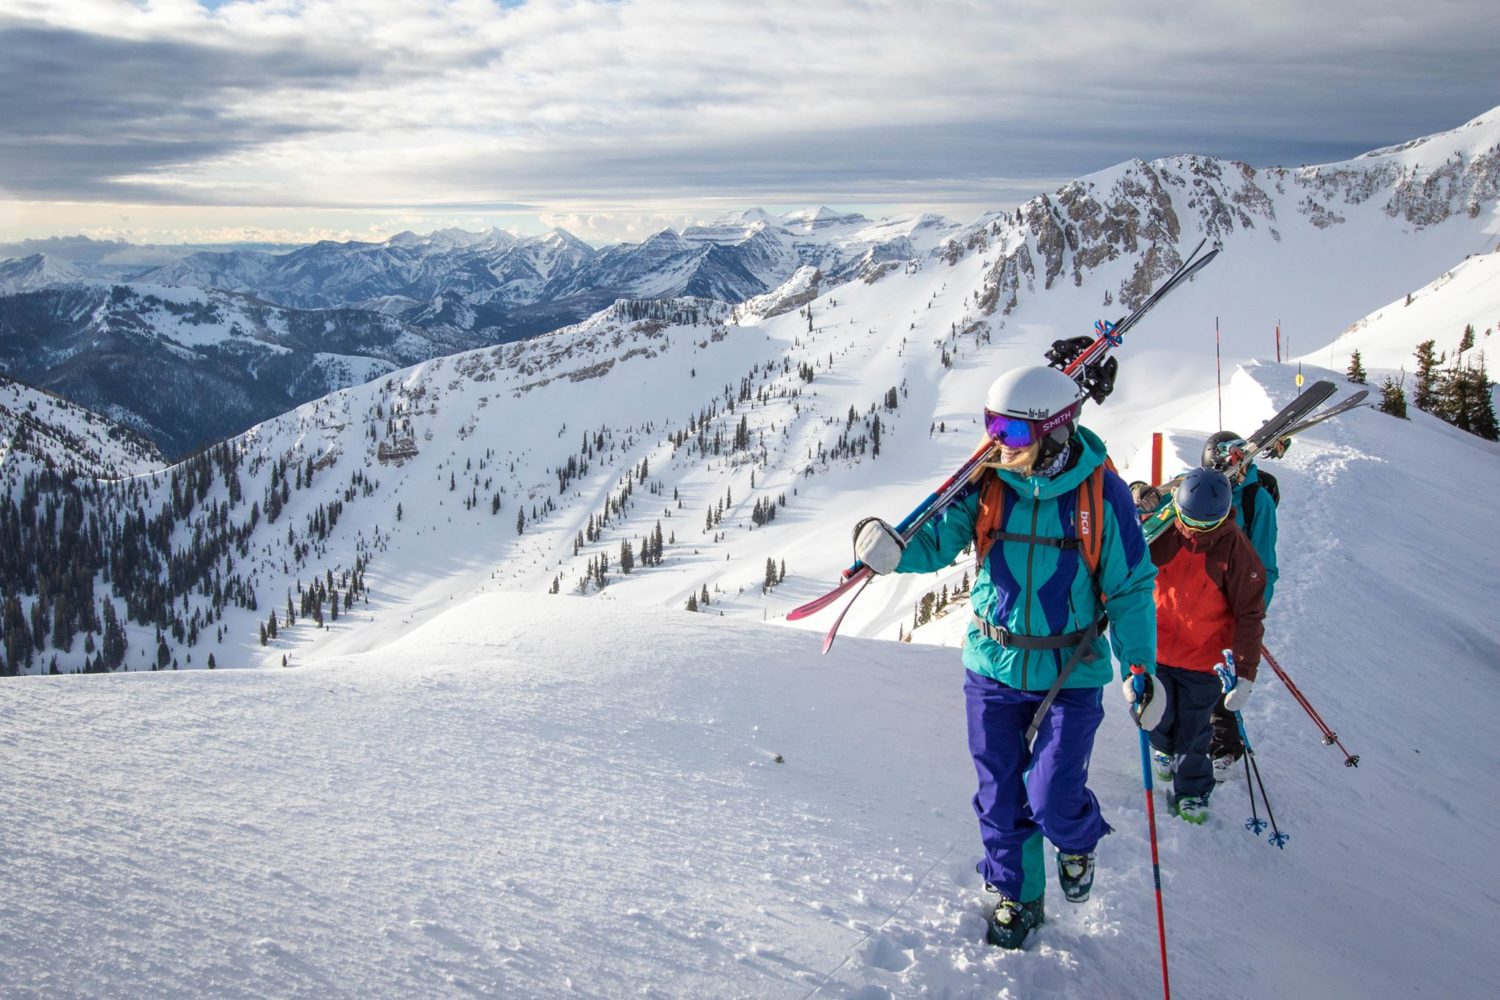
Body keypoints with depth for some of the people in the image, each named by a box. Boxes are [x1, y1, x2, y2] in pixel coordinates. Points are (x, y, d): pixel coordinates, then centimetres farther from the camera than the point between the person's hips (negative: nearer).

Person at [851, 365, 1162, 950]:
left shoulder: (1100, 492, -13)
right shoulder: (986, 484, -8)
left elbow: (1131, 587, -7)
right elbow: (937, 541, -8)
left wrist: (1140, 666, -13)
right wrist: (891, 550, -30)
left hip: (1071, 674, -2)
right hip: (993, 667, 3)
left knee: (1052, 803, -4)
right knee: (1001, 798, 12)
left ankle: (1078, 842, 33)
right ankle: (1018, 896, 37)